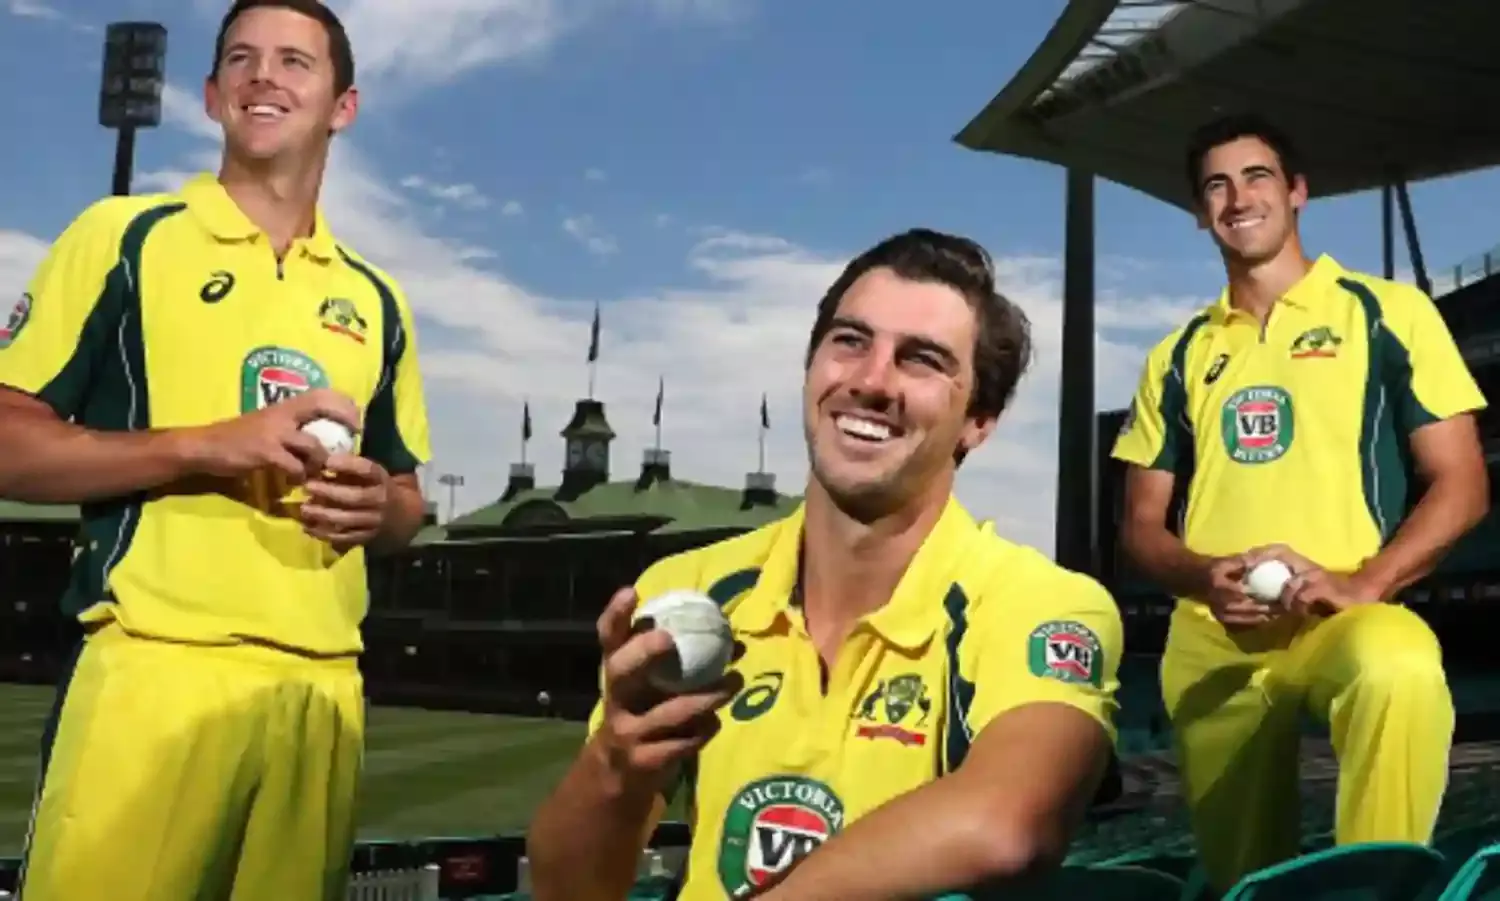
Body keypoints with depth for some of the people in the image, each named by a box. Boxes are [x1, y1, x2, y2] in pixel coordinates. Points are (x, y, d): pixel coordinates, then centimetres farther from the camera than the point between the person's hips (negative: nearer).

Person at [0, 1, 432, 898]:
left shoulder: (374, 299, 17)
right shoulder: (125, 237, 5)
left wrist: (379, 504, 0)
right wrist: (207, 445, -14)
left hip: (323, 686, 4)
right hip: (154, 669, -4)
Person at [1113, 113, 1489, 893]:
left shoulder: (1387, 311, 6)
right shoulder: (1179, 356, 16)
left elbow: (1460, 484, 2)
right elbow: (1142, 523, 16)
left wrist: (1360, 585, -16)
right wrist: (1207, 578, -7)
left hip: (1344, 618, -3)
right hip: (1210, 641, 4)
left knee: (1400, 668, -38)